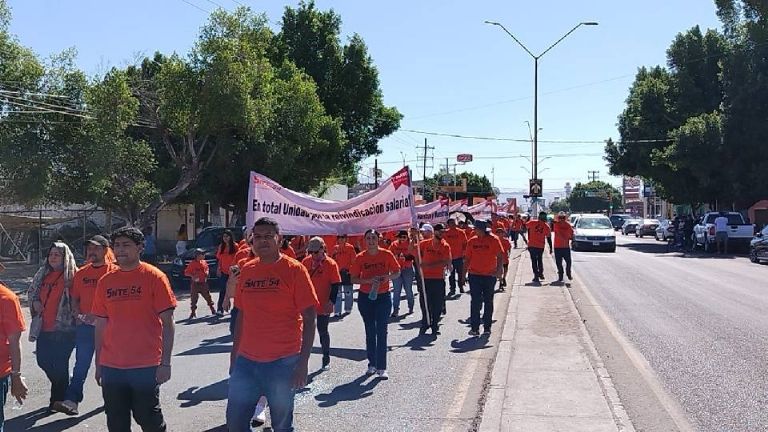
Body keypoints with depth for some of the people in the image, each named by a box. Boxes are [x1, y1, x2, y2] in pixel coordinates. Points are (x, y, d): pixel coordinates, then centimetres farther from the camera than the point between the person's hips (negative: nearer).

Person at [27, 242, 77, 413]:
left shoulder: (72, 275, -8)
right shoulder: (43, 274, 11)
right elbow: (31, 291, 22)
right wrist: (35, 302, 4)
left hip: (64, 328, -7)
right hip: (44, 328, 7)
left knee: (60, 364, -1)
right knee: (43, 360, 13)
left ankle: (58, 399, 16)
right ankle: (62, 388, 36)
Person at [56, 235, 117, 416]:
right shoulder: (81, 273, 9)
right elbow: (74, 299, 14)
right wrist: (79, 315, -4)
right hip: (85, 325, 3)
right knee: (81, 363, -2)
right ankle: (72, 400, -6)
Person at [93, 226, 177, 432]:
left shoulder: (154, 277, -6)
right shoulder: (105, 281, 8)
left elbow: (167, 323, -7)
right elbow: (100, 326, 13)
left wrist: (165, 363, -12)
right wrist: (98, 364, 12)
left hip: (146, 367, -4)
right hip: (111, 367, 5)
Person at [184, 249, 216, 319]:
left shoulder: (204, 262, 5)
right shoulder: (192, 263, -10)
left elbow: (207, 269, 22)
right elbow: (186, 272, -8)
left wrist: (207, 272, 1)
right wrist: (192, 275, -22)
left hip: (203, 283, 4)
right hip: (195, 284, -4)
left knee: (208, 297, 9)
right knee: (193, 299, 0)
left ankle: (213, 310, 20)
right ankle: (193, 312, 10)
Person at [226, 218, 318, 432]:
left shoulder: (294, 269, -7)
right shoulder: (246, 270, 7)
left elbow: (309, 319, -9)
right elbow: (242, 315, 14)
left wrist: (303, 362, -14)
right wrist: (234, 357, 12)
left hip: (282, 362, -4)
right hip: (246, 361, 5)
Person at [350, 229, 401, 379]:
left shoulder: (387, 254, -6)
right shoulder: (360, 257, -5)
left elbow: (397, 272, 2)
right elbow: (354, 279, -4)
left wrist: (387, 277, -18)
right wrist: (369, 280, -20)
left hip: (383, 297, -1)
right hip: (365, 297, 1)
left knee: (381, 331, -4)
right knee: (370, 331, 11)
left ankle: (381, 368, 0)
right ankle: (372, 363, 23)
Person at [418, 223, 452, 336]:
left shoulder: (445, 246, -2)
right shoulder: (424, 243, 2)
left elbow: (447, 262, -12)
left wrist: (429, 265, -19)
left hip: (439, 279, -1)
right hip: (425, 277, 1)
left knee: (438, 304, 4)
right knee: (424, 302, 6)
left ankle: (435, 326, 17)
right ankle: (425, 324, 22)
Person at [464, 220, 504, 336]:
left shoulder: (493, 240, -7)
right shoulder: (472, 241, 1)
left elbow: (500, 256, -8)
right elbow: (467, 259, 7)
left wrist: (499, 269, -19)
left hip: (490, 275, -1)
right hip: (474, 275, 1)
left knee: (488, 302, 10)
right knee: (475, 302, 0)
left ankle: (487, 327, 20)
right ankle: (474, 328, 3)